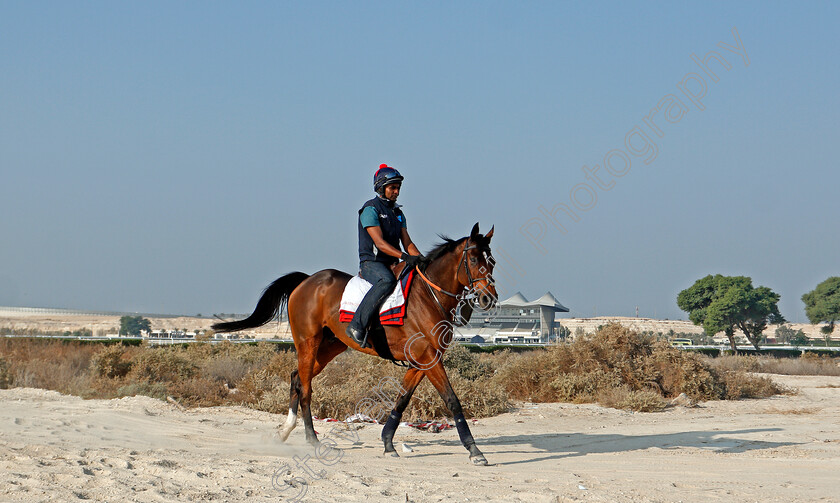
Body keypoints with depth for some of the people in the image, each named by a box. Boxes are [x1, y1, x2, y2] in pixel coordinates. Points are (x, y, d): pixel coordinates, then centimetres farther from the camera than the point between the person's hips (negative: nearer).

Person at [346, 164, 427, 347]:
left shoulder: (398, 213, 18)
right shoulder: (370, 209, -8)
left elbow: (407, 243, 12)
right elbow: (380, 243, -19)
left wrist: (421, 259, -9)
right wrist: (405, 256, -30)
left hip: (392, 264, 8)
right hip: (371, 262, -8)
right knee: (386, 280, -39)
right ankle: (357, 325, -40)